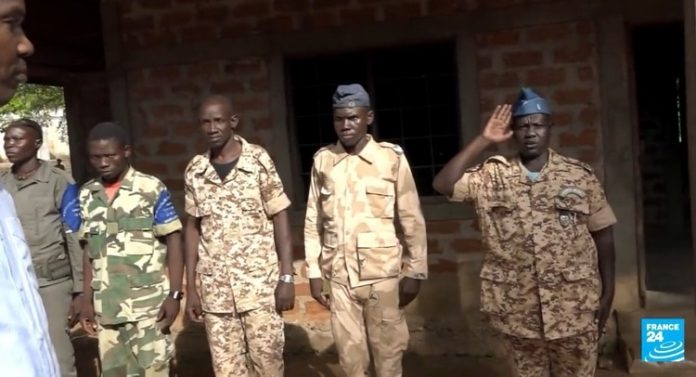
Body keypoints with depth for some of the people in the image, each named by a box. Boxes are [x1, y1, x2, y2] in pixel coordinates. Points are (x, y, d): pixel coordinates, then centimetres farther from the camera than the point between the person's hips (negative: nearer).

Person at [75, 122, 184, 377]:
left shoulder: (152, 189, -5)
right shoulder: (86, 195, 9)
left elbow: (173, 242, -4)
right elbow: (90, 251, 13)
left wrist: (174, 294, -10)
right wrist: (87, 300, 10)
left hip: (149, 303, -4)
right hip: (106, 307, 4)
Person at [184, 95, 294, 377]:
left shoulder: (259, 160, -6)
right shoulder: (194, 170, 4)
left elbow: (280, 219, -5)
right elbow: (193, 228, 9)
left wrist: (287, 277, -10)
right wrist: (191, 287, 6)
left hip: (260, 282, -3)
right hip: (215, 288, 3)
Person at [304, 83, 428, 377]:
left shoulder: (392, 158, -6)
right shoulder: (322, 160, 2)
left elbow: (412, 219, -2)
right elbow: (313, 221, 7)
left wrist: (415, 272, -2)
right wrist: (313, 272, 6)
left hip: (382, 273, -2)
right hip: (339, 276, 3)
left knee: (388, 353, 8)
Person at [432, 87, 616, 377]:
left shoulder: (580, 175, -1)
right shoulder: (491, 176, 0)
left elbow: (602, 235, 4)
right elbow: (443, 185, -13)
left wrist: (607, 291, 2)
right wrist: (483, 141, -12)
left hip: (574, 309, 0)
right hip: (517, 310, 1)